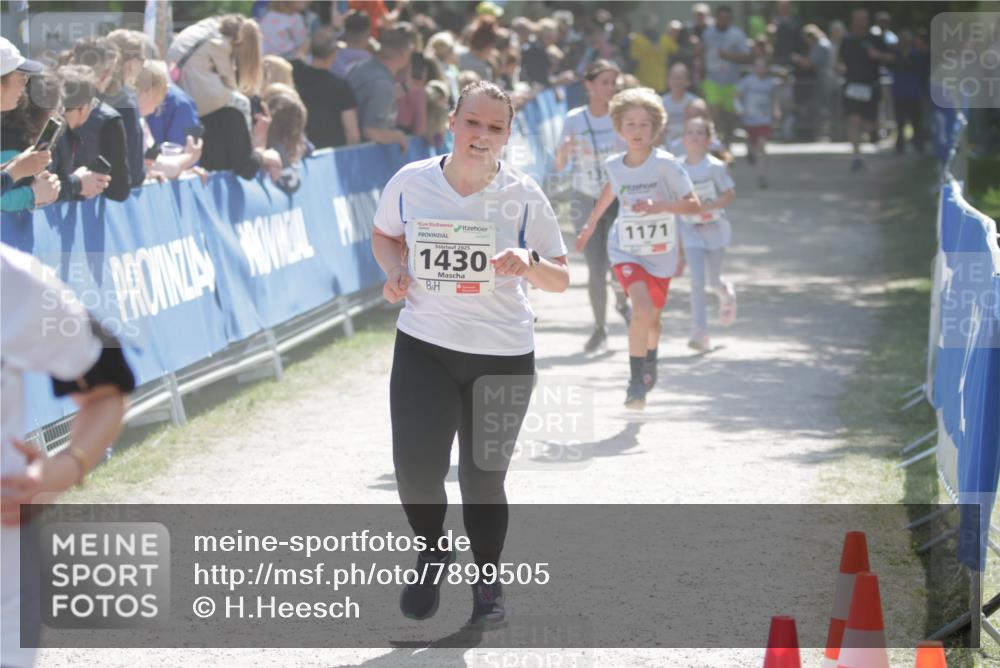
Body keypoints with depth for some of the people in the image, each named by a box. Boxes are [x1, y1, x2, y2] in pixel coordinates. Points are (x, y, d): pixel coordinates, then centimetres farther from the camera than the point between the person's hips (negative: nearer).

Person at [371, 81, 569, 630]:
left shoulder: (523, 196, -7)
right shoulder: (411, 182, -5)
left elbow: (561, 279, -3)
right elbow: (384, 234, 16)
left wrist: (530, 263, -25)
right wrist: (394, 270, -5)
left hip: (503, 356, -1)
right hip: (423, 347, 1)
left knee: (483, 478, 5)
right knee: (416, 470, -12)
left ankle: (487, 583, 29)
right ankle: (431, 553, 20)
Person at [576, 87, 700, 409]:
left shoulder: (665, 164, -17)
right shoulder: (614, 165, -6)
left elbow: (694, 204, -18)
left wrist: (659, 206, -33)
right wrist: (591, 223, 27)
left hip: (661, 252, 0)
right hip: (625, 250, 0)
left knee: (652, 318, 16)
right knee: (641, 310, -23)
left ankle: (650, 363, 49)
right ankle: (636, 383, -14)